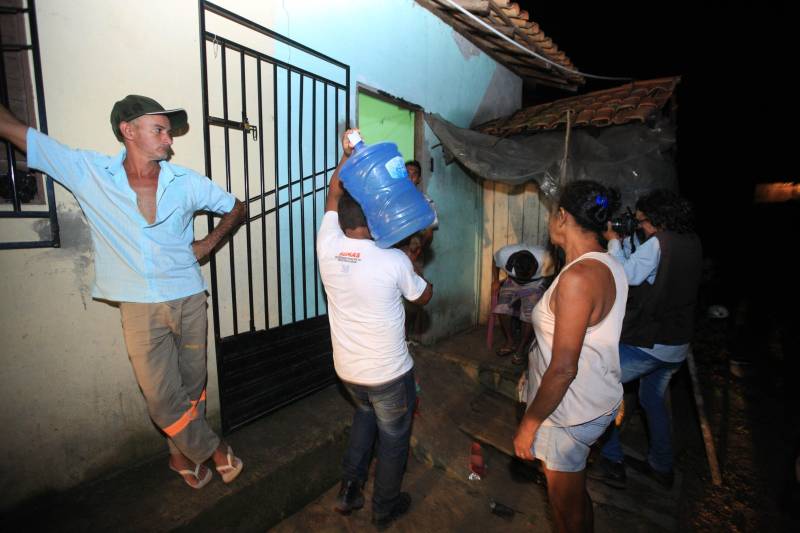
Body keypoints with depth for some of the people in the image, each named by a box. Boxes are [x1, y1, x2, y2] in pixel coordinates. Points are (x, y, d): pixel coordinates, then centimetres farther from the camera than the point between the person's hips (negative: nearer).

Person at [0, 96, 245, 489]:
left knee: (192, 386, 13)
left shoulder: (187, 183, -2)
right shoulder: (88, 172, -3)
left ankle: (183, 454, 38)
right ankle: (213, 449, 26)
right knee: (161, 397, 0)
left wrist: (207, 244, 3)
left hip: (189, 301, 1)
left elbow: (236, 208, 10)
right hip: (140, 307, -1)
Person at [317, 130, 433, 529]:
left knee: (366, 413, 33)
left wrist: (347, 155, 10)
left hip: (346, 369, 5)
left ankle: (349, 489, 41)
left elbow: (333, 198, 6)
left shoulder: (327, 248, -12)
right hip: (389, 373, -4)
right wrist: (413, 263, 10)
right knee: (393, 437, 21)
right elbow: (424, 297, -3)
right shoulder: (394, 260, -22)